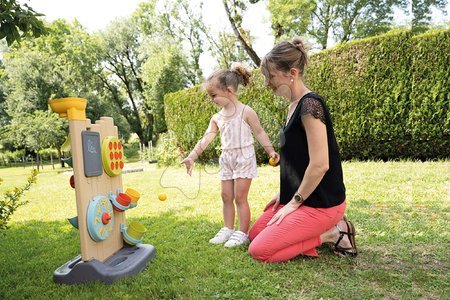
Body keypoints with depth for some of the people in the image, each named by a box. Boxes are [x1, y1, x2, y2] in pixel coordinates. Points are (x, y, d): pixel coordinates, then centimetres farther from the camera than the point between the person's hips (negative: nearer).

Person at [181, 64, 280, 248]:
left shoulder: (246, 112, -8)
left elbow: (259, 132, -2)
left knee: (240, 197, -3)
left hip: (244, 158, -6)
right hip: (226, 160, 6)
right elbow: (206, 139, 1)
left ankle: (242, 233, 9)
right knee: (226, 197, 10)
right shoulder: (216, 118, 7)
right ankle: (228, 229, 23)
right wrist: (192, 156, -7)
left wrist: (270, 151, -9)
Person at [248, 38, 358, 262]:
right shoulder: (294, 106, 8)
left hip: (320, 203, -10)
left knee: (259, 250, -10)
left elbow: (320, 164, -24)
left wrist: (294, 202, -14)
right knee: (255, 233, 16)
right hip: (300, 197, 10)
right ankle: (328, 226, 15)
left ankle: (331, 233, 1)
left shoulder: (310, 104, -21)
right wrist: (285, 194, 11)